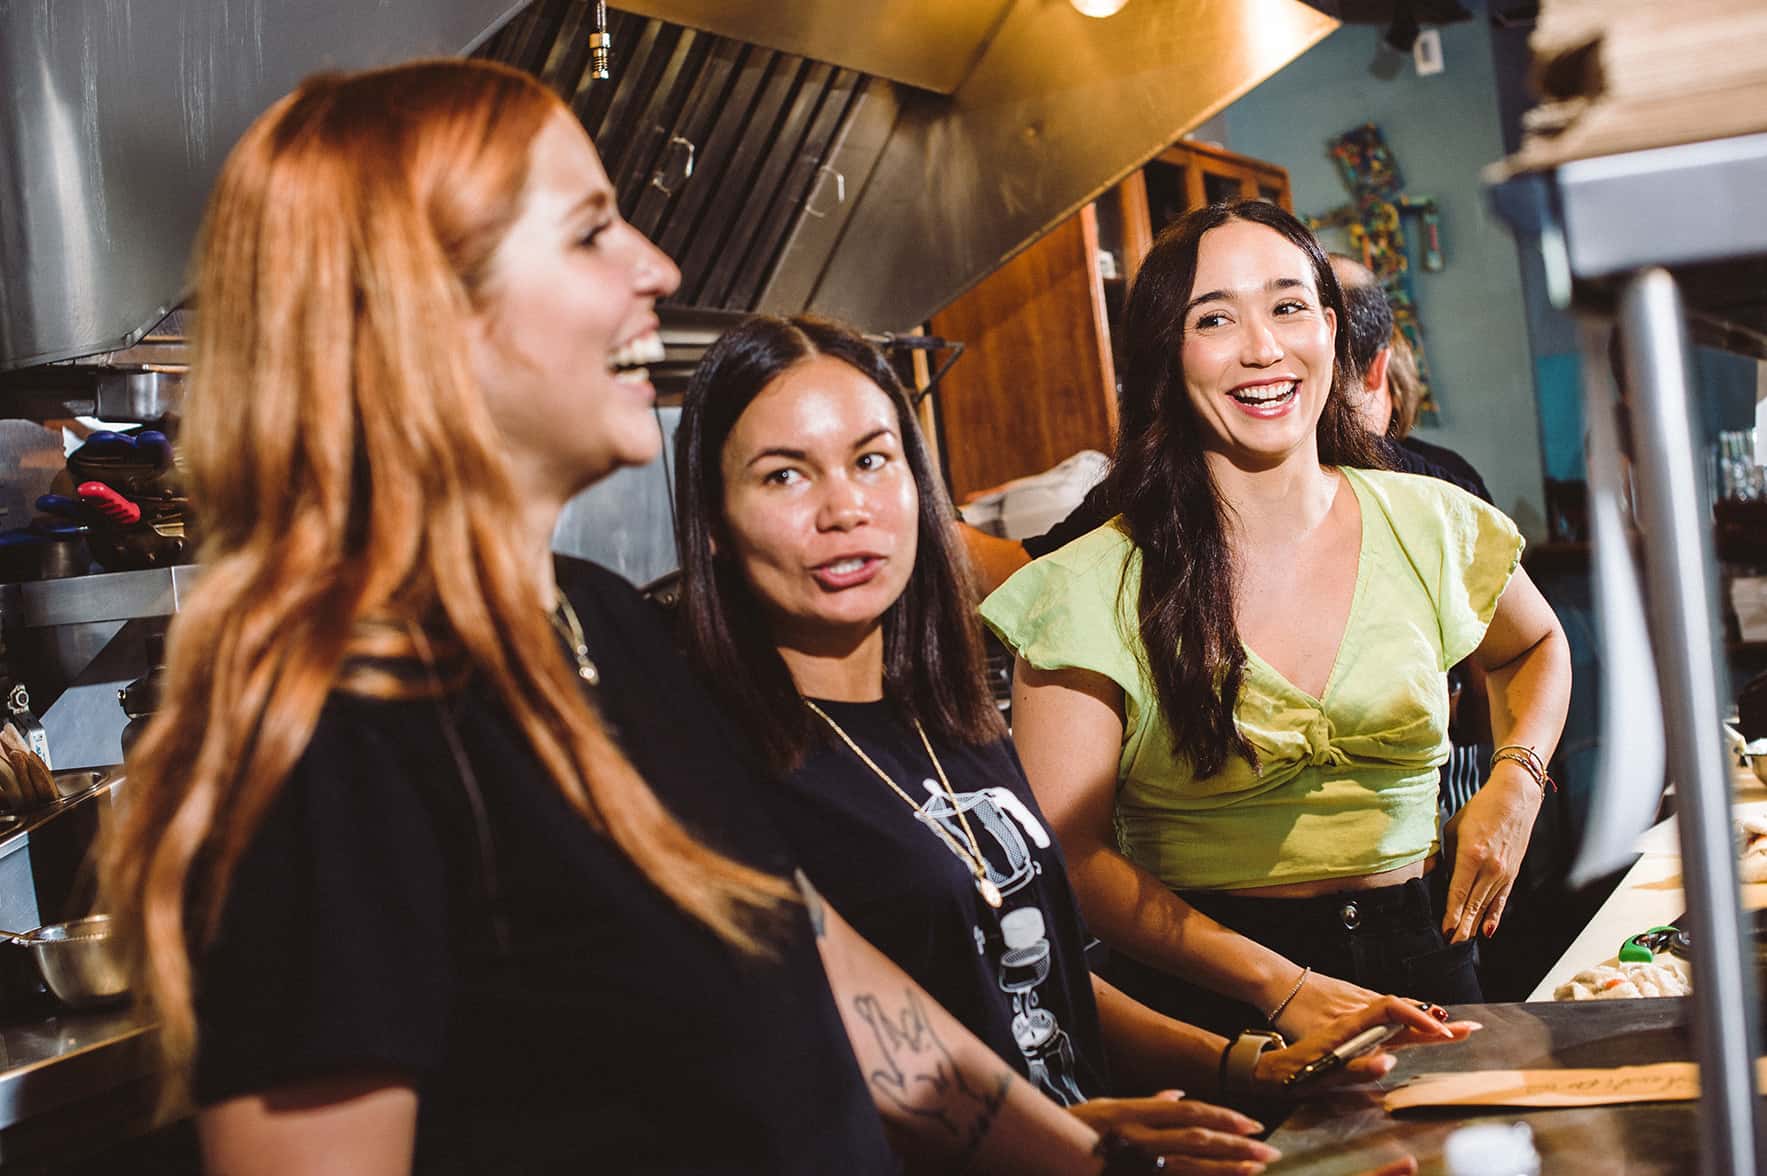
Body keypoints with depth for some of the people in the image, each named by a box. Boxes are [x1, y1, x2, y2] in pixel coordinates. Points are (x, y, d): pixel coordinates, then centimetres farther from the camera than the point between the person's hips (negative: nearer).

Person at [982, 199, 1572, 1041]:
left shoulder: (1428, 525, 4)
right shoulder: (1095, 590, -7)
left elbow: (1536, 647, 26)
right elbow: (1068, 854, -9)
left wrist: (1516, 781, 6)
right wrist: (1281, 987, -16)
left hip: (1421, 964, 3)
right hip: (1207, 1007, -3)